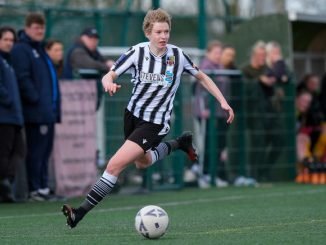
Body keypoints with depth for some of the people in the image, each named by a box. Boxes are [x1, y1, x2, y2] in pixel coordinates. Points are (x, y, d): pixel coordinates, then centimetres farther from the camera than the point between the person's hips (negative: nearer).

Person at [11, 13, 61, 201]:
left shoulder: (40, 49, 22)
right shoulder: (21, 49, -7)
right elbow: (23, 79, -17)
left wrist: (54, 104, 15)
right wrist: (35, 99, -19)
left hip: (48, 111, 9)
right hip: (36, 112, -9)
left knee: (45, 150, 11)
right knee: (36, 150, -6)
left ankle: (43, 187, 15)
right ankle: (35, 189, -3)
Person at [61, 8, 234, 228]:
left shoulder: (178, 55, -12)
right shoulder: (138, 52, -12)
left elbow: (202, 77, 5)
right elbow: (108, 76, -14)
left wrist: (223, 102, -1)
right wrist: (109, 83, -39)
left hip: (155, 124, -4)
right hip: (132, 114, 4)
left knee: (115, 166, -17)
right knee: (142, 162, 30)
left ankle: (81, 212, -10)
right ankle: (180, 143, 54)